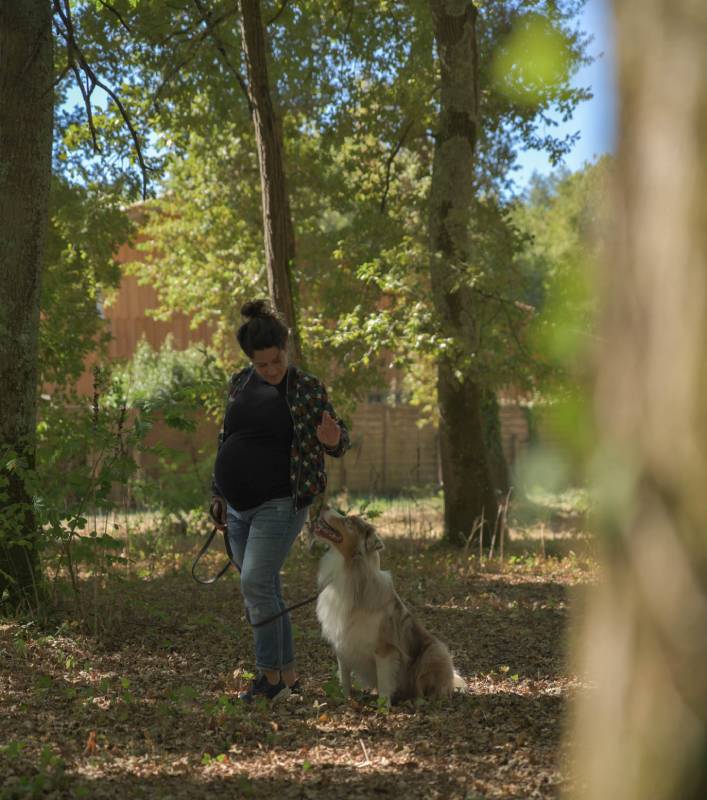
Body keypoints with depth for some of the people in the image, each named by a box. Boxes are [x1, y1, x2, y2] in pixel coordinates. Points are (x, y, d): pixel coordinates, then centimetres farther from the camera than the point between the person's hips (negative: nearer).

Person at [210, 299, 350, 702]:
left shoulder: (307, 388, -7)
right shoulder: (240, 382, 8)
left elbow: (341, 441, -4)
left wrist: (332, 439, -28)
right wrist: (219, 494, 16)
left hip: (279, 503, -6)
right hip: (240, 507, 6)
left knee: (256, 583, -16)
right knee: (265, 592, 9)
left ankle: (270, 675, -6)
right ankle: (288, 676, 17)